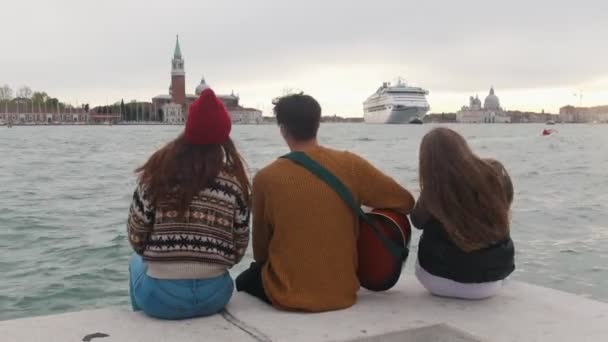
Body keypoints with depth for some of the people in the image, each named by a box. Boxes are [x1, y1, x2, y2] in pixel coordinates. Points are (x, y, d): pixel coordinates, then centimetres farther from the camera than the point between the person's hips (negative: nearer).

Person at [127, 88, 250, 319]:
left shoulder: (158, 173, -8)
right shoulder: (234, 181, -5)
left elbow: (136, 239, -4)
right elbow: (239, 250, -1)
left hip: (161, 297, -1)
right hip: (215, 294, 1)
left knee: (137, 263, 34)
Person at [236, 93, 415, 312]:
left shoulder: (266, 178, -13)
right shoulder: (350, 165, -10)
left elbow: (260, 250, -2)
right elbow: (406, 202, 1)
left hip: (288, 297, -2)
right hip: (343, 294, 3)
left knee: (245, 281, 32)